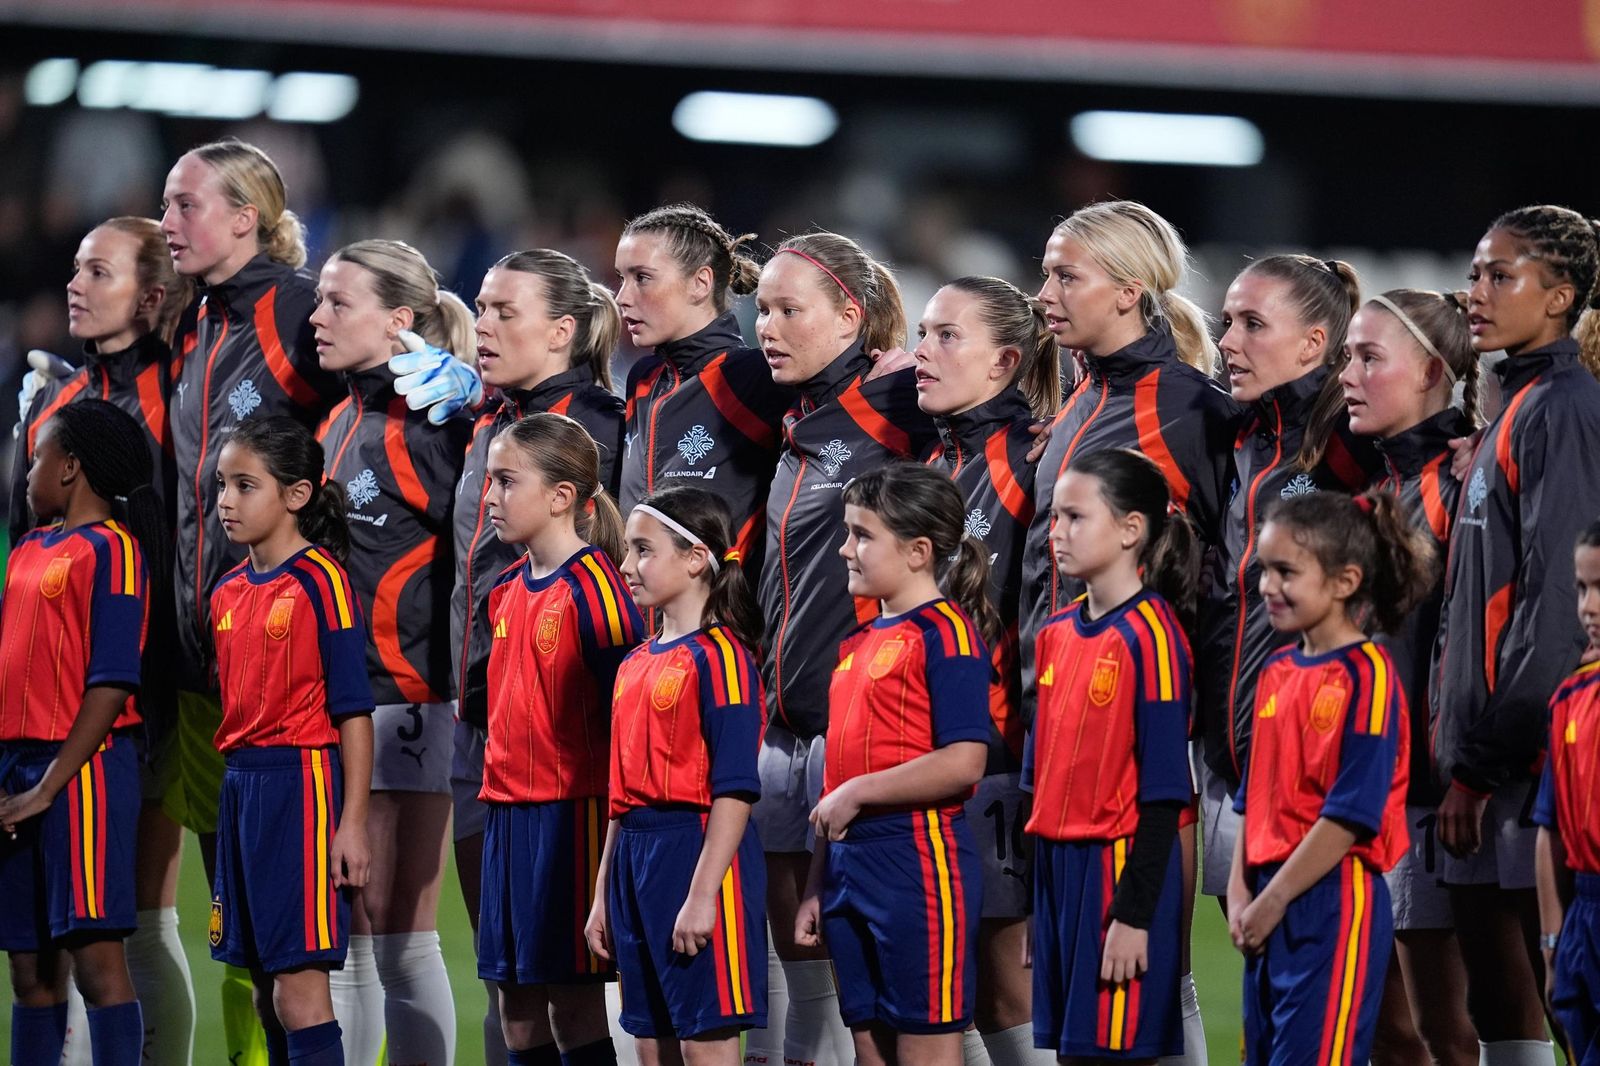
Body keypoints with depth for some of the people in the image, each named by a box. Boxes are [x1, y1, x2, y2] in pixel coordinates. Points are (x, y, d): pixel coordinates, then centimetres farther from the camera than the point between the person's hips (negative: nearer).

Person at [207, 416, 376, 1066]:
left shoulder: (320, 580, -9)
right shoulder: (228, 592, 13)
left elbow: (353, 711, -11)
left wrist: (351, 823, -14)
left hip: (301, 784, -8)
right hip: (240, 786, 8)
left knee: (299, 986, -10)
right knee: (266, 992, 9)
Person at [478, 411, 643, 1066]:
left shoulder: (594, 591, -12)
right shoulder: (508, 589, 12)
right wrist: (497, 801, 19)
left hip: (571, 815, -8)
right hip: (507, 814, 8)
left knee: (573, 1007, -5)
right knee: (518, 1005, 9)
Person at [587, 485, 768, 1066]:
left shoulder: (719, 656, -11)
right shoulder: (637, 663, 15)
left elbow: (735, 790, -17)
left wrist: (702, 896, -21)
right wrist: (603, 895, 18)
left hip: (697, 848, -8)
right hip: (634, 859, 8)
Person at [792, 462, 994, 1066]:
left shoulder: (945, 632, -9)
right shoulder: (858, 644, 17)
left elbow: (964, 763, -20)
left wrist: (855, 795, -15)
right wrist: (816, 887, 17)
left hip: (919, 858, -9)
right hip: (851, 863, 9)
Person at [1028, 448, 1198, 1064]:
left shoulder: (1151, 638, -12)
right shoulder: (1058, 635, 10)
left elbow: (1163, 793, -15)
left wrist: (1134, 914, -18)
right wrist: (1036, 885, 14)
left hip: (1121, 869, -8)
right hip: (1058, 867, 8)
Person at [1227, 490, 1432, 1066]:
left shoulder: (1366, 677, -11)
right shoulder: (1278, 670, 13)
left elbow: (1350, 814, -16)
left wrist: (1273, 902, -14)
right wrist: (1240, 891, 4)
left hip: (1334, 907, -8)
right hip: (1272, 908, 8)